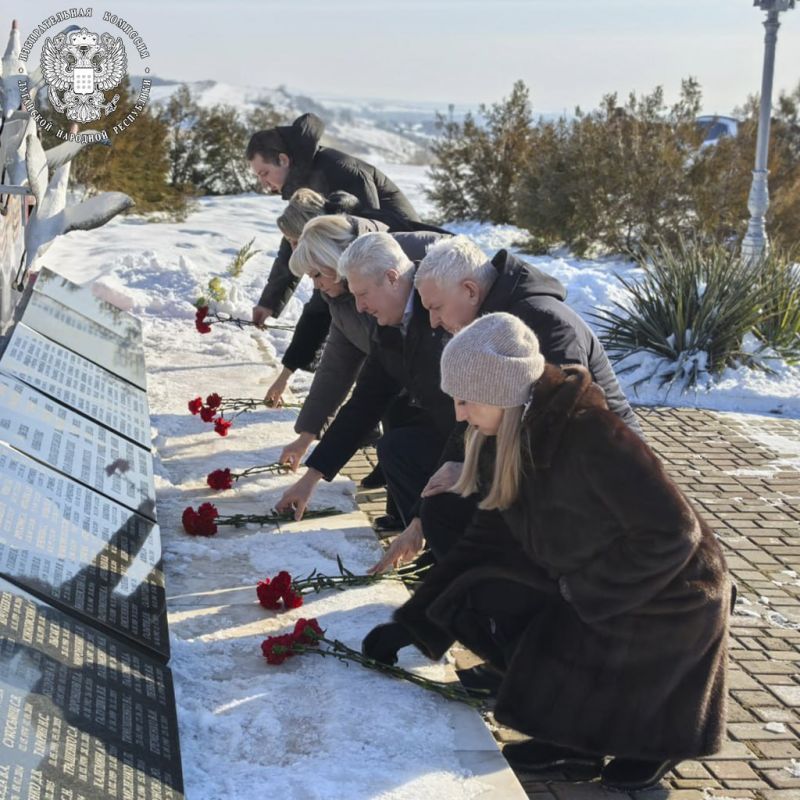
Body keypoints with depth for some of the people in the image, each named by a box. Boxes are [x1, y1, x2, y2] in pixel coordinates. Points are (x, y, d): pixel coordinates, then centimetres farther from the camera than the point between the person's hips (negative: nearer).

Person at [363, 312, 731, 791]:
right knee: (484, 595, -6)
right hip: (585, 587, 8)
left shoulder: (594, 437, -31)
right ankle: (577, 737, 7)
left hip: (666, 601, -8)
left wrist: (585, 593, -20)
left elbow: (671, 533, -29)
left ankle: (657, 740, 19)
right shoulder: (504, 442, -5)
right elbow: (490, 536, 3)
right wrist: (412, 623, 1)